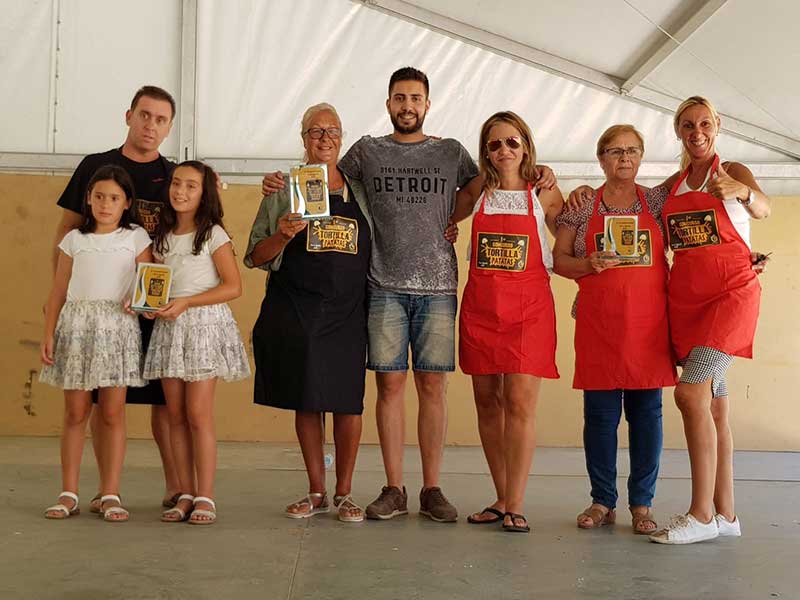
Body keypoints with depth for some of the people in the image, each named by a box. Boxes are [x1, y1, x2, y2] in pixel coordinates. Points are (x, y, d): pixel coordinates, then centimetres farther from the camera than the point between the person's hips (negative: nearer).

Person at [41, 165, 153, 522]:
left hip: (118, 326, -1)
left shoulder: (136, 238, 9)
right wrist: (48, 334, 4)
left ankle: (111, 495, 5)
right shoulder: (74, 240, 12)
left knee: (113, 412, -1)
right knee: (75, 412, 3)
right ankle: (69, 494, 11)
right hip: (76, 325, 1)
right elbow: (58, 292, 11)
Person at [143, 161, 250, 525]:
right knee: (176, 415, 4)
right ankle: (185, 494, 11)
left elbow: (233, 286, -8)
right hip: (168, 328, 6)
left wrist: (186, 303, -16)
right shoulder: (162, 236, 14)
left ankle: (205, 497, -2)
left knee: (198, 414, -9)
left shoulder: (213, 234, -3)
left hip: (205, 322, -5)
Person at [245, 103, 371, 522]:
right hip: (295, 310, 0)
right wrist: (283, 235, -13)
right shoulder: (284, 191, 7)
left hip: (346, 311, 1)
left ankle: (344, 493, 15)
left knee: (347, 401, 1)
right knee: (305, 400, 6)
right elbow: (256, 256, 5)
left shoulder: (361, 193, 11)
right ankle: (316, 492, 19)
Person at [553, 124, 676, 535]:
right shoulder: (582, 207, 8)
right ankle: (602, 501, 14)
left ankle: (642, 504, 12)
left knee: (646, 411, 3)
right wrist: (590, 264, -11)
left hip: (649, 323, 1)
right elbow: (559, 259, 6)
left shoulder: (658, 201, 9)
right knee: (600, 413, 3)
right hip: (597, 323, 0)